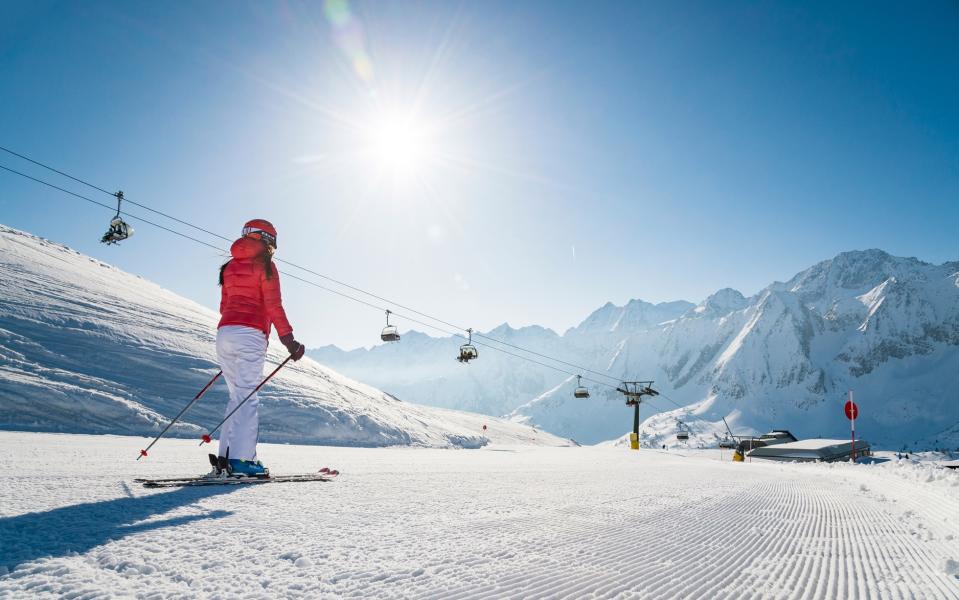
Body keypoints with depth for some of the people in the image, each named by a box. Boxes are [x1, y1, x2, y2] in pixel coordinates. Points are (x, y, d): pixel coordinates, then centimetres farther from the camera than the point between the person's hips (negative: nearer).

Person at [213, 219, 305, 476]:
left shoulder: (230, 266, 20)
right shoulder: (264, 265, 0)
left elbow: (224, 307, 21)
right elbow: (273, 306, -7)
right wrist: (288, 339, -5)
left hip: (224, 332, 7)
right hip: (250, 335, -7)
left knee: (237, 396, 12)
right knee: (247, 397, -7)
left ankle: (225, 458, 8)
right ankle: (241, 460, -11)